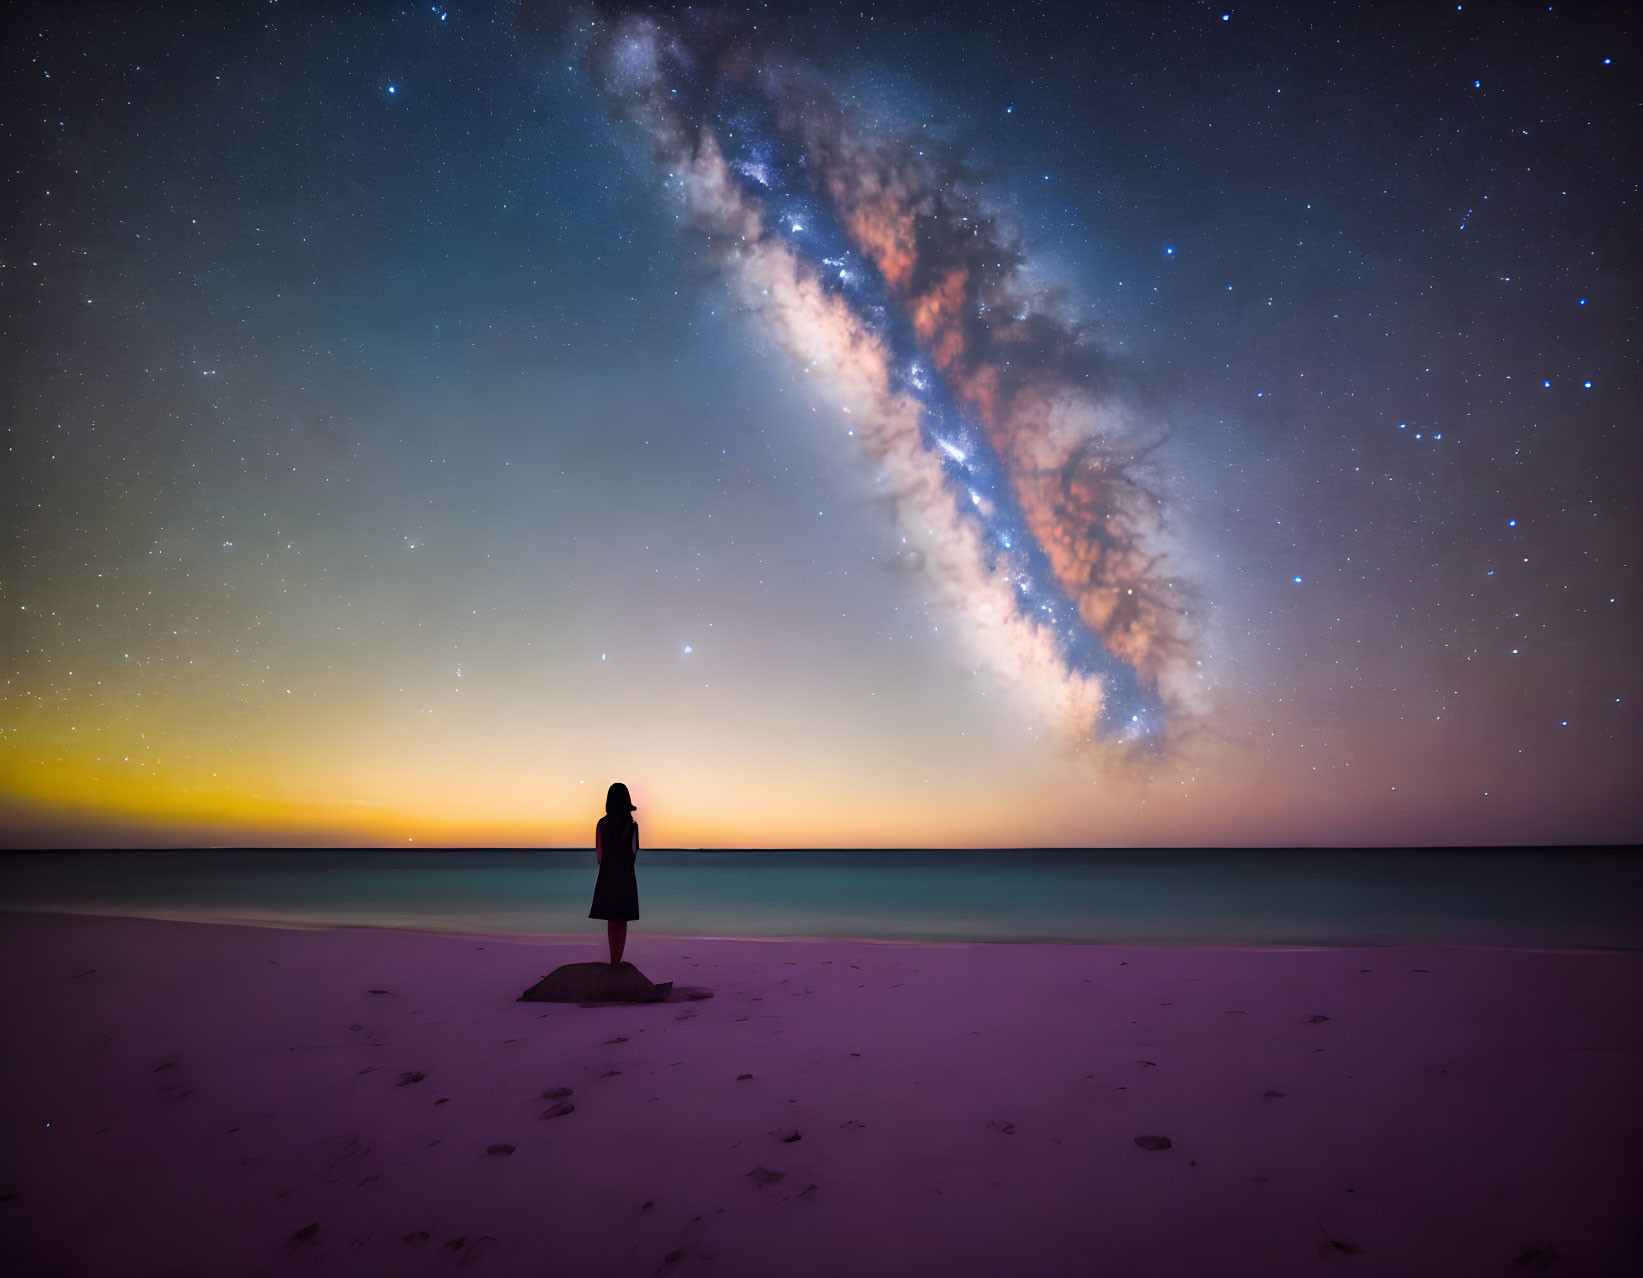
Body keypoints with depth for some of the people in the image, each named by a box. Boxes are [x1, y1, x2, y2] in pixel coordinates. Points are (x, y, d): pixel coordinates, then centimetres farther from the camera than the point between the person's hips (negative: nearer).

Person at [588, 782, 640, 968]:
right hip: (626, 877, -3)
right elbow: (634, 853, -9)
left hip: (606, 877, 3)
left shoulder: (601, 824, -1)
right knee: (622, 920, 7)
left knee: (612, 919, 14)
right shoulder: (632, 824, -11)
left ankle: (613, 958, 12)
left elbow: (599, 854, 2)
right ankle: (617, 960, 4)